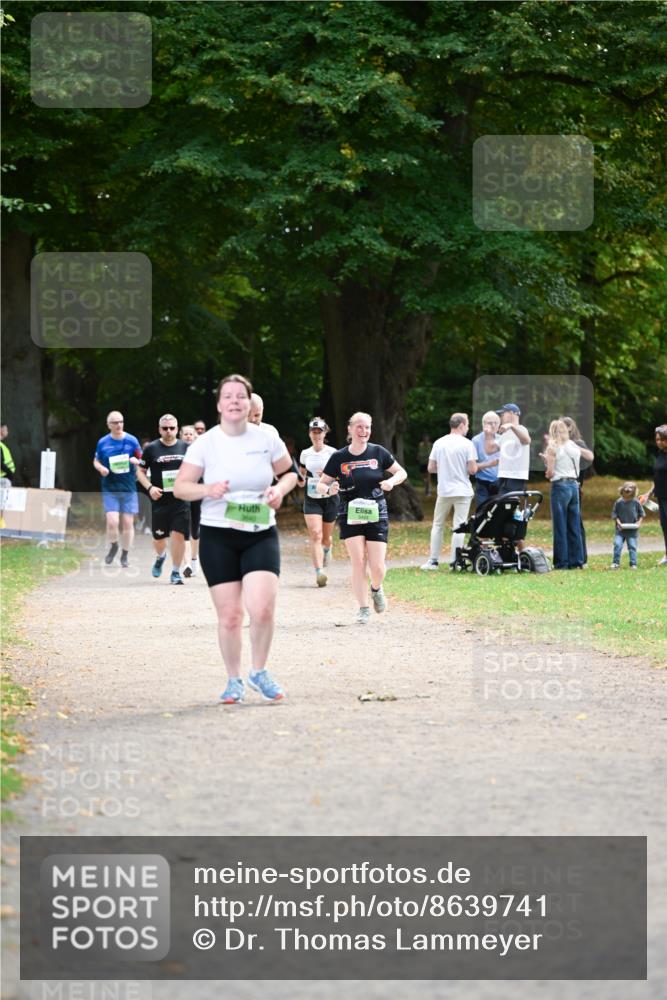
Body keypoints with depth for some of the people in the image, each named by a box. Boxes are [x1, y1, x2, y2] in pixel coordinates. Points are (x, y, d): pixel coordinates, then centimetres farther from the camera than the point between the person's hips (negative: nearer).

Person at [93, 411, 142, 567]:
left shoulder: (132, 440, 1)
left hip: (129, 488, 0)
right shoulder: (103, 442, 3)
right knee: (112, 522, -13)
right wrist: (101, 468, -8)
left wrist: (136, 461, -15)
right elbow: (96, 461, 15)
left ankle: (125, 555, 17)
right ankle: (113, 547, 16)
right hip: (109, 489, 0)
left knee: (127, 523, 1)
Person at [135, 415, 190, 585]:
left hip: (181, 500, 0)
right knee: (158, 538, 8)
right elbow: (140, 471, 6)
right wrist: (150, 488, -10)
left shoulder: (186, 448, 5)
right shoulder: (151, 448, 1)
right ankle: (160, 557, 43)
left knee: (179, 535, -9)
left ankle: (175, 572, 3)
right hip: (159, 500, 0)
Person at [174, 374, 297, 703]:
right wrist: (208, 489, -20)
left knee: (262, 608, -16)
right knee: (229, 615, -1)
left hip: (261, 535, 0)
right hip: (218, 538, 0)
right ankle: (234, 681, 18)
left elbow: (290, 472, 16)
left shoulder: (267, 441, 1)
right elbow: (180, 487, -1)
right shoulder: (205, 444, -3)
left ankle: (259, 672, 8)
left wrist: (280, 489, -6)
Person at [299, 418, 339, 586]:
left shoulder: (332, 453, -3)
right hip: (311, 499, 1)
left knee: (326, 535, 12)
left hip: (330, 498, -1)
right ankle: (319, 572, -21)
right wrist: (301, 479, -3)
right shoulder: (305, 454, 6)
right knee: (315, 534, -15)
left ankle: (327, 549, 49)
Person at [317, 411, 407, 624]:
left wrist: (391, 481, -9)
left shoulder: (378, 453, 1)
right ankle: (363, 608, 2)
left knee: (377, 566, -5)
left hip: (376, 515, 1)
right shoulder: (339, 457, -1)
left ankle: (376, 589, 29)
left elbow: (401, 472, 12)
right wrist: (329, 489, -19)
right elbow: (321, 485, 4)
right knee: (358, 562, -9)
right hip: (350, 516, -1)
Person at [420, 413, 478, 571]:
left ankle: (433, 561, 11)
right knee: (459, 527, 1)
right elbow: (472, 470, -11)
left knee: (438, 525, 13)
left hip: (444, 491, 3)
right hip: (462, 491, -3)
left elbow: (431, 468, 4)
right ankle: (455, 561, -2)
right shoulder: (467, 444, -8)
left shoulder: (439, 443, 2)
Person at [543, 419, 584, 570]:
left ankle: (562, 562, -3)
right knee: (574, 526, 8)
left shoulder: (553, 447, -5)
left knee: (560, 527, -2)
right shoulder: (574, 447, 12)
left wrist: (548, 474, 14)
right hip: (574, 485, 6)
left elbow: (550, 472, -10)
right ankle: (576, 561, 9)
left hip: (560, 485, -6)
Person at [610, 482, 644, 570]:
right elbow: (614, 514, 2)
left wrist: (639, 522, -9)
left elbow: (642, 514, 6)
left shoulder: (636, 502, -4)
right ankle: (616, 563, 1)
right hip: (620, 529, 0)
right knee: (617, 544, -9)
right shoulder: (619, 502, -4)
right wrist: (618, 522, -13)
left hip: (632, 529, 0)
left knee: (632, 546, -1)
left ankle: (633, 564, 8)